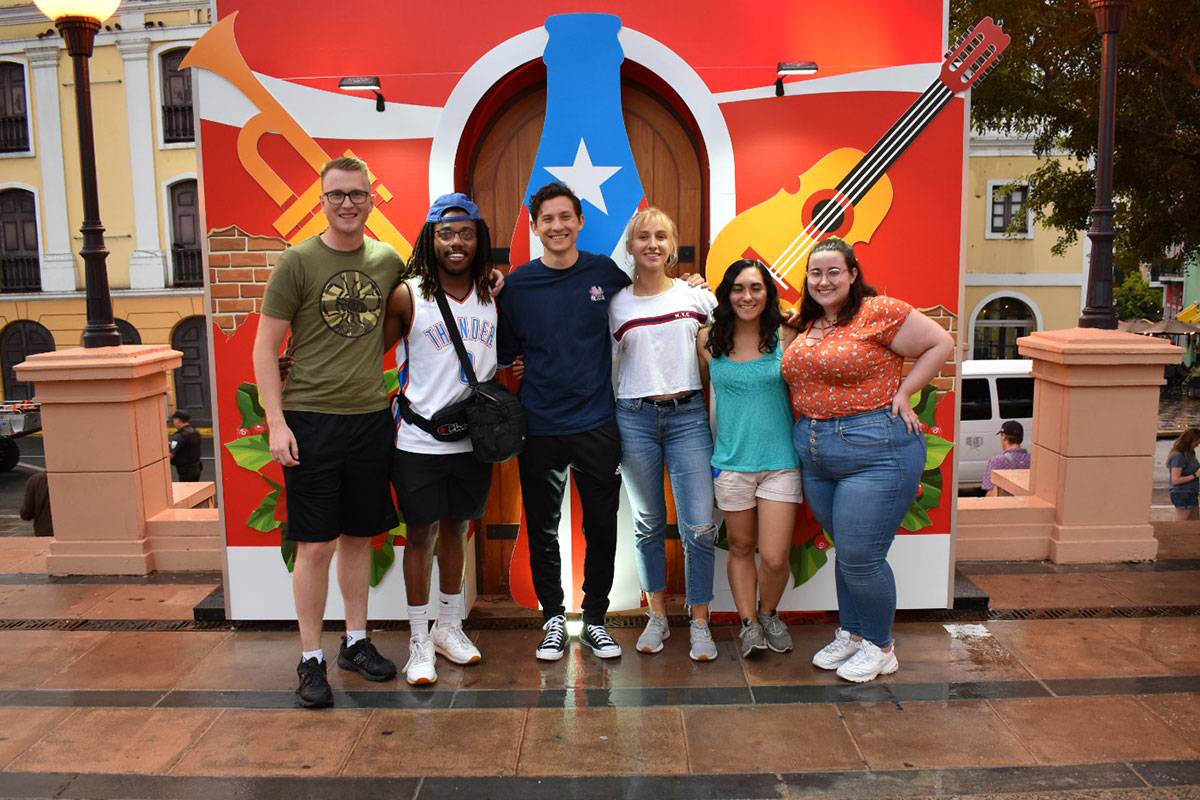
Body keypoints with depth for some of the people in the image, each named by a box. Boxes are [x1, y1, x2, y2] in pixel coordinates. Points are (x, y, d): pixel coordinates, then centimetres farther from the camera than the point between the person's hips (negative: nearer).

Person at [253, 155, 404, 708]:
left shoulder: (389, 261, 6)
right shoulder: (296, 262, -4)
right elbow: (265, 348, -4)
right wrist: (276, 423, -11)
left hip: (371, 418, 4)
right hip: (310, 419, -4)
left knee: (359, 536, 14)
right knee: (315, 545, 1)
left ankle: (355, 642, 29)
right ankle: (311, 659, 15)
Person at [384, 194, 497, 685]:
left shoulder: (493, 295, 5)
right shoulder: (408, 296, -7)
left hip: (474, 439, 4)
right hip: (420, 441, -4)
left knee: (456, 530, 16)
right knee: (421, 534, 5)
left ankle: (449, 628, 32)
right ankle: (419, 640, 20)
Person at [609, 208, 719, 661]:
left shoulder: (697, 296, 4)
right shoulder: (616, 304, 4)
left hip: (688, 416, 0)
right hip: (634, 419, 1)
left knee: (700, 527, -5)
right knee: (648, 524, 10)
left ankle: (700, 624, 11)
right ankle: (657, 617, 26)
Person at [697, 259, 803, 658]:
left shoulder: (786, 337, -3)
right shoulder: (709, 341, 0)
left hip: (781, 460, -1)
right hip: (731, 461, 1)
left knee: (775, 559, -2)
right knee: (741, 547, 13)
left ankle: (768, 613, 27)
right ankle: (748, 622, 29)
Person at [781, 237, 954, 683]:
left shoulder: (879, 312, -9)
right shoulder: (808, 325, 12)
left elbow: (941, 344, -6)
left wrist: (903, 395, -9)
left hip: (875, 449, -7)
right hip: (815, 453, 7)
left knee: (860, 557, -2)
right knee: (845, 552, 17)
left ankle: (879, 648, 18)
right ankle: (851, 635, 34)